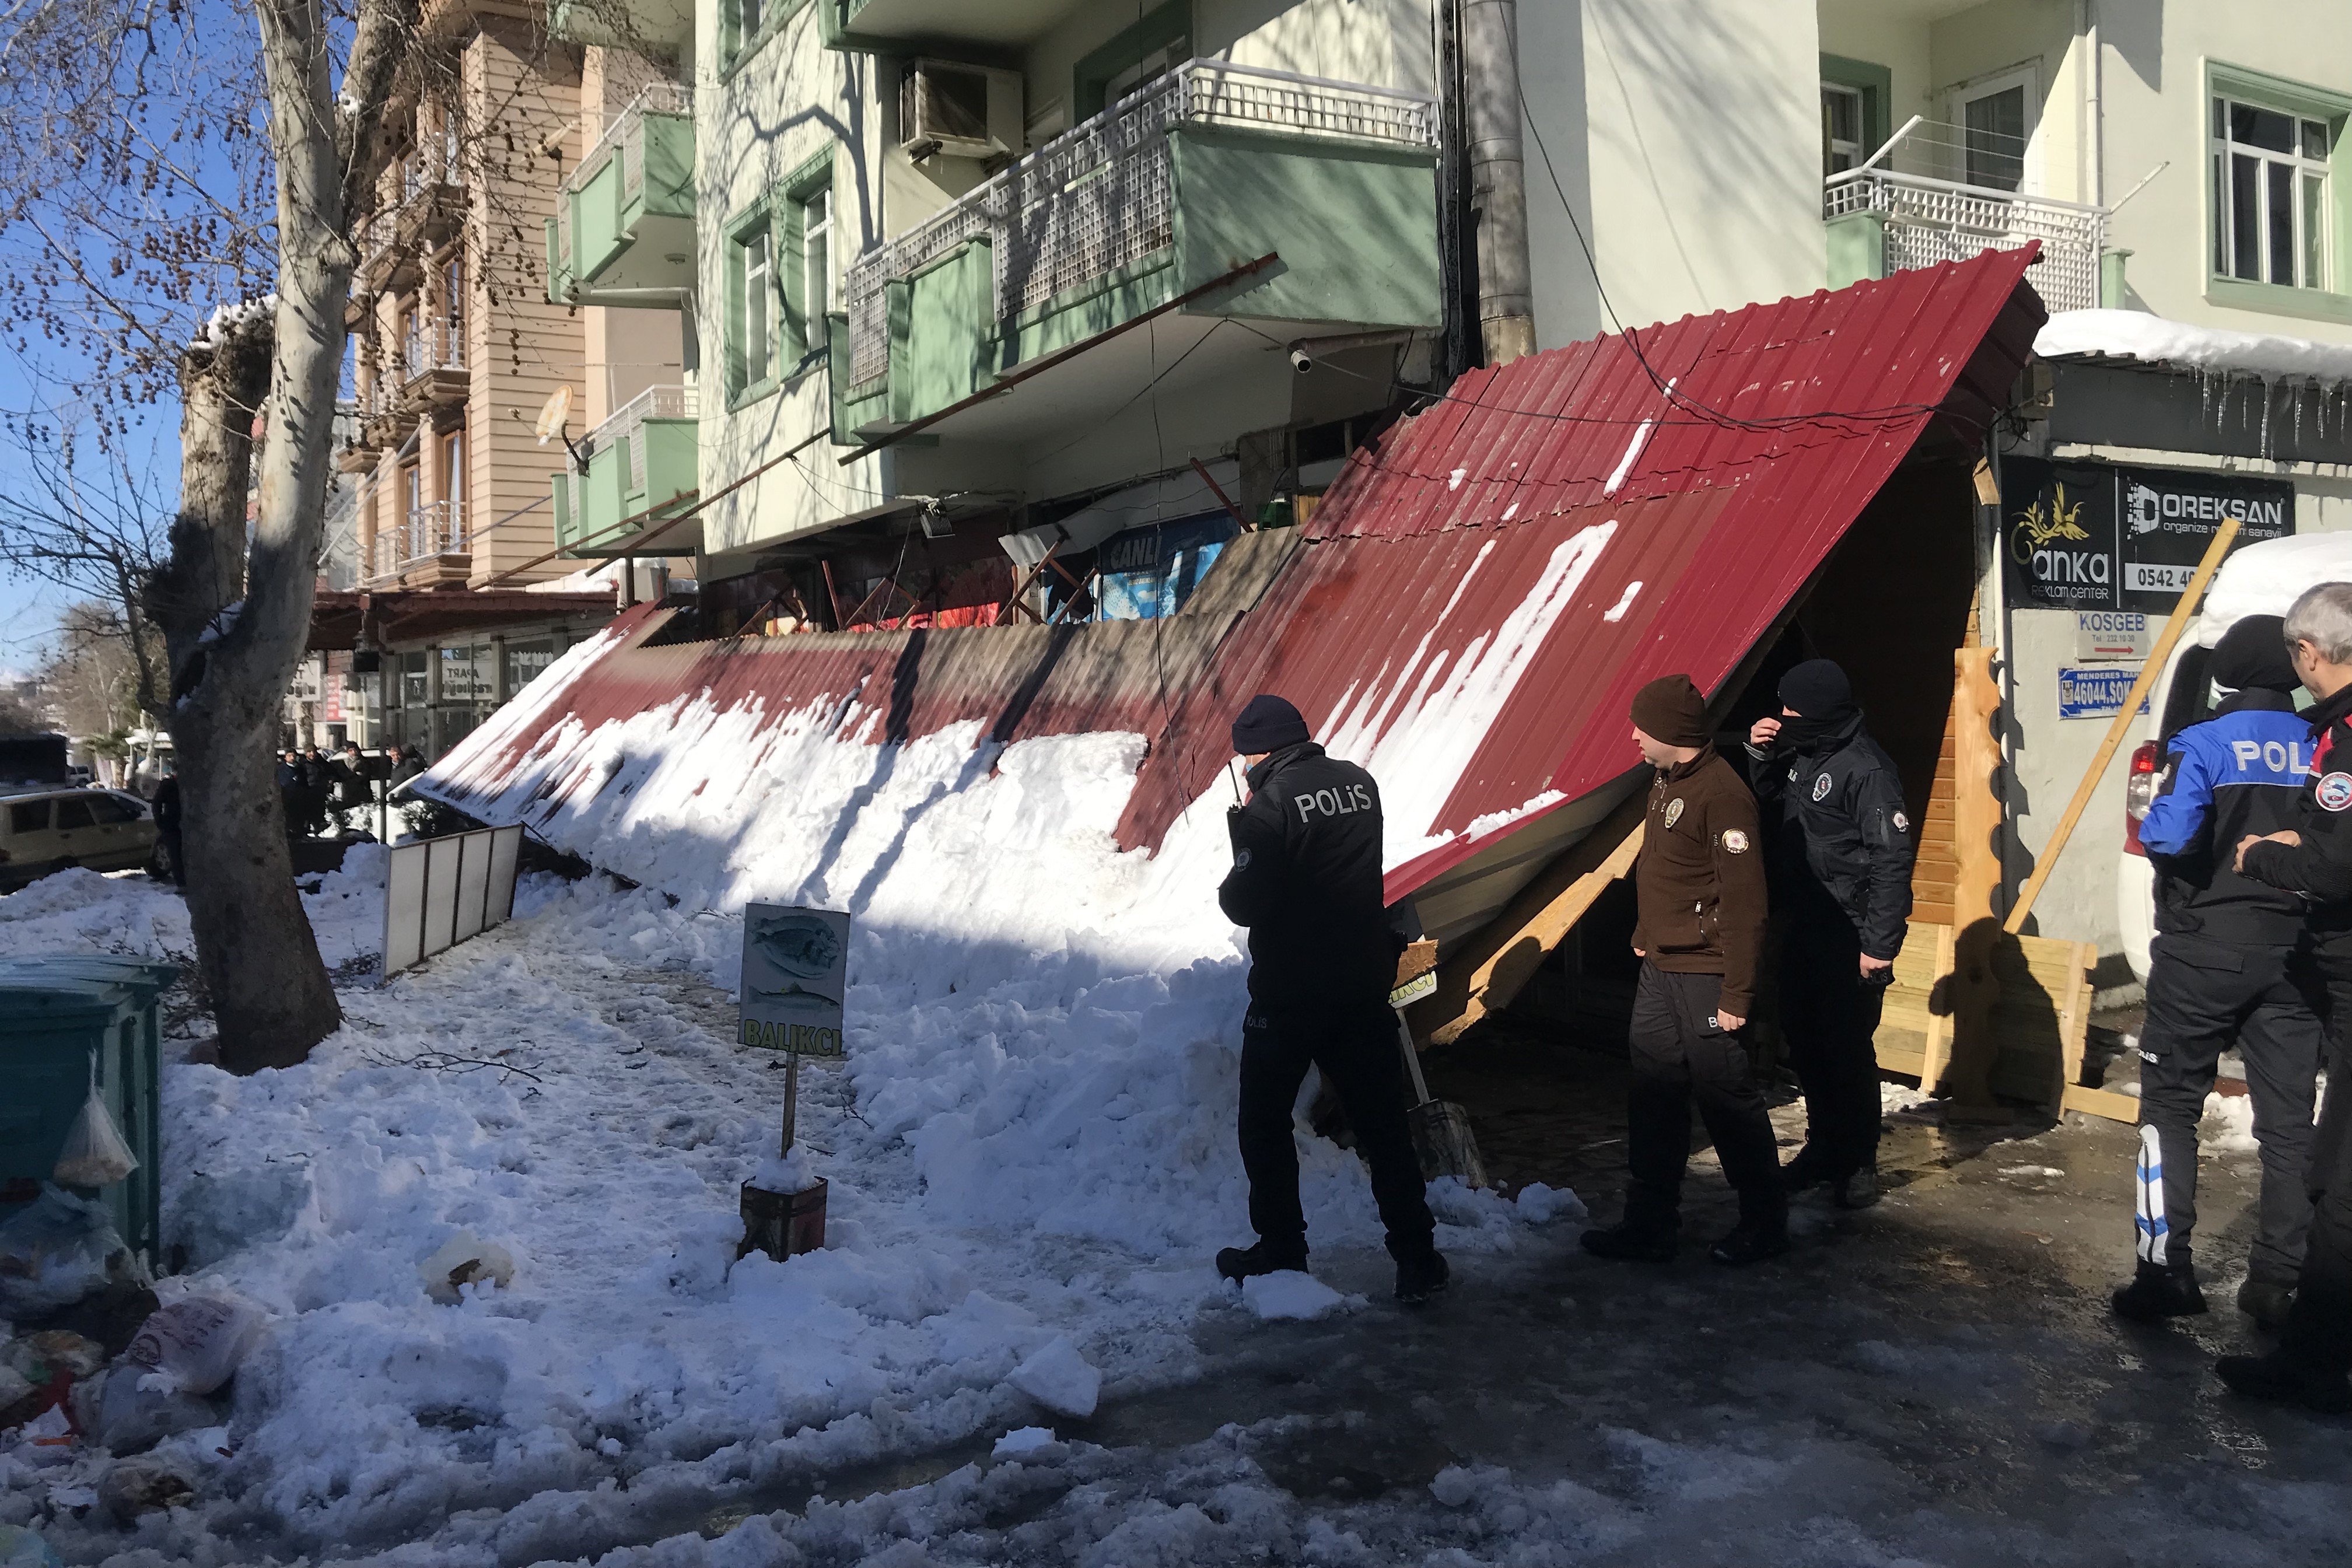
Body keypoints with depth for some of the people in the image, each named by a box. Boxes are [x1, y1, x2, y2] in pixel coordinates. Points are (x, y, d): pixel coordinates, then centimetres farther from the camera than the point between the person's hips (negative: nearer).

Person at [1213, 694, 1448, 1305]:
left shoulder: (1273, 802, -17)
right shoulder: (1360, 783, 4)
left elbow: (1244, 904, -18)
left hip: (1288, 993, -6)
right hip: (1364, 985, 6)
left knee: (1265, 1123, 13)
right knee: (1382, 1122, 11)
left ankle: (1280, 1250, 20)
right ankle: (1417, 1257, 11)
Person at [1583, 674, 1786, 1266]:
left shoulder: (1721, 795, -20)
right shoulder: (1666, 781, 8)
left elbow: (1744, 902, -21)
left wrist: (1736, 994, -21)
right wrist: (1643, 936, 22)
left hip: (1705, 977, -9)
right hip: (1659, 972, 9)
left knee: (1727, 1097, 3)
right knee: (1653, 1099, 12)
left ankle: (1764, 1223, 20)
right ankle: (1650, 1224, 21)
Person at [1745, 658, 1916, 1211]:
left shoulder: (1865, 769, -17)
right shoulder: (1798, 756, 9)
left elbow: (1893, 859, -19)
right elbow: (1766, 812, 21)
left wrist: (1880, 944, -20)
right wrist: (1761, 758, 3)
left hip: (1847, 937, -8)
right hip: (1801, 929, 8)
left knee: (1848, 1048, -1)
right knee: (1805, 1042, 15)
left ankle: (1859, 1161, 13)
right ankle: (1823, 1145, 29)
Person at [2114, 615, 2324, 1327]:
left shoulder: (2203, 744, -11)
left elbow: (2167, 839, -23)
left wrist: (2151, 823, -2)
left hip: (2205, 949, -3)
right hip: (2293, 955, 4)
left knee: (2171, 1106, 7)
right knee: (2289, 1121, 10)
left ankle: (2166, 1269, 5)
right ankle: (2277, 1284, 13)